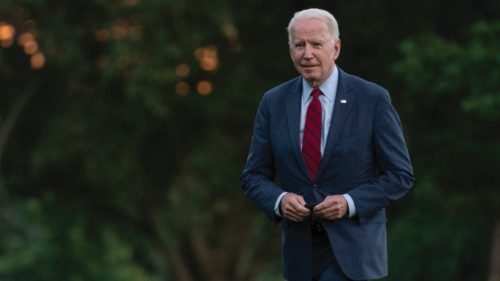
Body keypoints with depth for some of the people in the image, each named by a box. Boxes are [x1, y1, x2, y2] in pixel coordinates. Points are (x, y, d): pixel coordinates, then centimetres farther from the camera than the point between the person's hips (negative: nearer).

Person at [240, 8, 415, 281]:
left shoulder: (372, 99, -5)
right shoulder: (273, 102, 5)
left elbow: (400, 175, -2)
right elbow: (254, 176, 9)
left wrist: (350, 202, -17)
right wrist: (279, 199, -13)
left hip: (352, 246, -4)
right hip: (300, 246, 4)